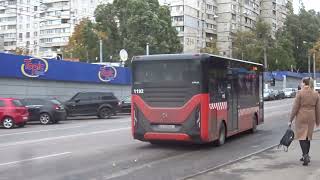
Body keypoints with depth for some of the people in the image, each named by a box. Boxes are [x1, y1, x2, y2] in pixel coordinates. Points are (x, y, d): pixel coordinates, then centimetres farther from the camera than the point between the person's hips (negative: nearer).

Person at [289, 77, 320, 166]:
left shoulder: (300, 93, -11)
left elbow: (295, 107, -11)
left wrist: (291, 120, -5)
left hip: (301, 117, -5)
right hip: (311, 118, 5)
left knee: (301, 136, -1)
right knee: (308, 137, 16)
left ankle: (306, 156, -16)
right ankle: (305, 156, 24)